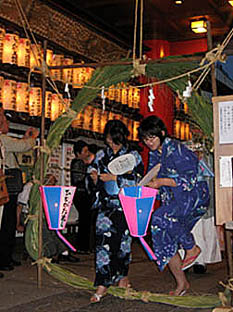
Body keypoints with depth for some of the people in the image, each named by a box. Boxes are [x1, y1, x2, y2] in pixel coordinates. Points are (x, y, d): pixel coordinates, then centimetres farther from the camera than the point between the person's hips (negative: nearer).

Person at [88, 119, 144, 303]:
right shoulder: (101, 155, 12)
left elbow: (137, 180, -8)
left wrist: (114, 178, -15)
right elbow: (93, 176, 19)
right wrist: (94, 178, -4)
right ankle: (103, 283, -7)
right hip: (106, 204, 2)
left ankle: (122, 275, 26)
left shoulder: (134, 156, 2)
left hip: (125, 206, -2)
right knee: (103, 241, -9)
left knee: (123, 240, 3)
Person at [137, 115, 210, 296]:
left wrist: (161, 182, -22)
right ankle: (182, 283, 12)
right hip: (173, 200, 8)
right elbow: (152, 177, 19)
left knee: (162, 218, -30)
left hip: (194, 196, -8)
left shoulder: (176, 149, -16)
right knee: (164, 239, -2)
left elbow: (189, 180, -19)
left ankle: (192, 248, -7)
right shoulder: (154, 154, 8)